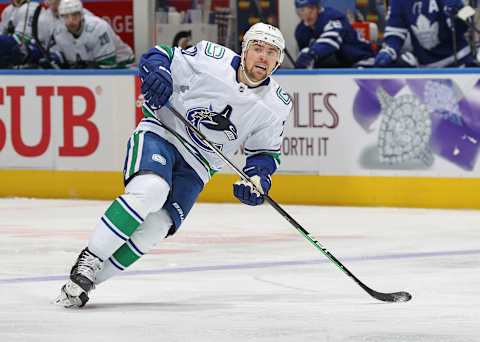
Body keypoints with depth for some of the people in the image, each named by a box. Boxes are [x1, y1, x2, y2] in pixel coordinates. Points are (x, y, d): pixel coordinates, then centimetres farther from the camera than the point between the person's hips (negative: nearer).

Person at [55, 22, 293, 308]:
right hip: (160, 134, -3)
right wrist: (157, 71, -26)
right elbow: (160, 57, -3)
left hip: (194, 169, 4)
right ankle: (89, 259, -25)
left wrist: (259, 179, -10)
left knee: (156, 227, -18)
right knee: (150, 190, -34)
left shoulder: (277, 106, -2)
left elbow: (266, 151, 10)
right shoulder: (211, 58, -12)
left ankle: (90, 278, -8)